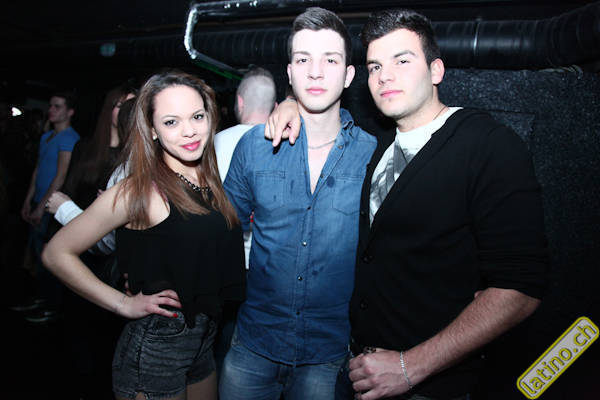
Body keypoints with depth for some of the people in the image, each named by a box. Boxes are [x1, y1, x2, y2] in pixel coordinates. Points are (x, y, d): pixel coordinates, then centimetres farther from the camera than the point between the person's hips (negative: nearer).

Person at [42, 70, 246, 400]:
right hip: (155, 345, -6)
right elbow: (56, 253, -12)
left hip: (204, 340, 6)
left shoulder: (212, 179, 0)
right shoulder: (139, 192, -18)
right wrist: (124, 304, -12)